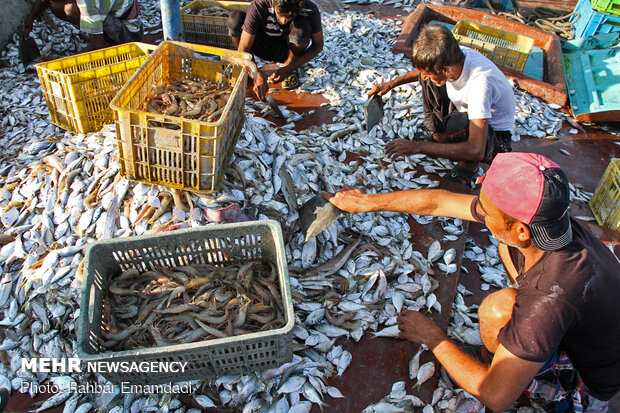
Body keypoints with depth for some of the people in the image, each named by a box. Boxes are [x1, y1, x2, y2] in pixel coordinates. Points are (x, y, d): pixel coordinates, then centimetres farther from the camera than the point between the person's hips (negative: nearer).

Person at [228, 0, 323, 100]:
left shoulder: (310, 9, -27)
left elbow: (318, 46, -16)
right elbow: (242, 50, -31)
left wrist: (289, 69, -28)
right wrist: (257, 75, -50)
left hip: (286, 51, 0)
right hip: (264, 48, 0)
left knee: (303, 25, -34)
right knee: (235, 18, -27)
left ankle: (289, 65, -5)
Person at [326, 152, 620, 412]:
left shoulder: (552, 296, -43)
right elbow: (438, 201, -12)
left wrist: (433, 337, -21)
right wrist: (365, 202, -3)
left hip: (592, 380, -7)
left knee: (497, 308, -29)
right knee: (507, 247, 3)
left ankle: (542, 382, 4)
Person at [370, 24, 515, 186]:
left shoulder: (480, 82, -38)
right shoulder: (455, 57, -17)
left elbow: (476, 151, -42)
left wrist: (418, 147, -40)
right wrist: (391, 84, 2)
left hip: (496, 136, -7)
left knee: (457, 123, -40)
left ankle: (470, 165, -11)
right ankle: (440, 136, 1)